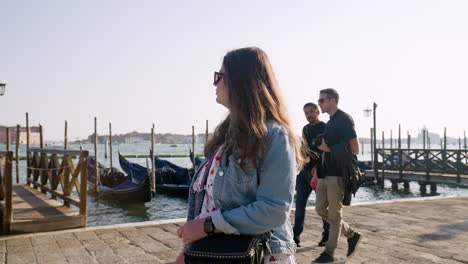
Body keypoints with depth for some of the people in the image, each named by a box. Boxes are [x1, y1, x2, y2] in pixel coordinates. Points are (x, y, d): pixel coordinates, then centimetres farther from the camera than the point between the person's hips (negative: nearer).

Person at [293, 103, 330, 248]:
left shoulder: (325, 128, -3)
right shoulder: (306, 129, 17)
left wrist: (317, 168, -17)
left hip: (320, 172, -6)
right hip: (305, 171, 6)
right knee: (300, 203, 3)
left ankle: (327, 235, 17)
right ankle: (296, 236, 6)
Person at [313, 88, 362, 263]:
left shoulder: (344, 119, -9)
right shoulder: (330, 123, 17)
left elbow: (354, 149, -13)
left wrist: (329, 149, -13)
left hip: (337, 174, -9)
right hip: (325, 173, 9)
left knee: (334, 214, 0)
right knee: (320, 209, 11)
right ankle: (352, 235, 25)